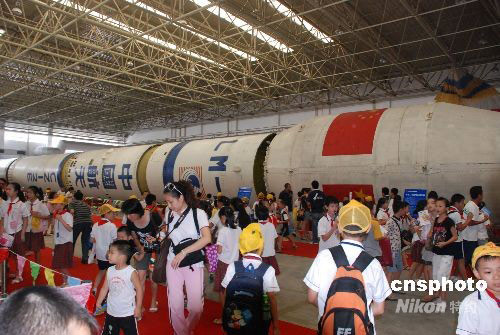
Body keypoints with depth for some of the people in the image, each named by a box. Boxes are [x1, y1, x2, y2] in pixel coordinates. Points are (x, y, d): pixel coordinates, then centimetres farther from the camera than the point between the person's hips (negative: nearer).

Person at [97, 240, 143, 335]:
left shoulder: (131, 272, -19)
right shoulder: (109, 270, -4)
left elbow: (139, 289, -13)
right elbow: (105, 288, 4)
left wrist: (138, 307, -12)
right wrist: (99, 302, -2)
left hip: (128, 313, -5)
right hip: (111, 312, 5)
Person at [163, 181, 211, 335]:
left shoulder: (198, 213, -12)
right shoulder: (169, 215, 2)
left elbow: (207, 238, -23)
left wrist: (183, 252, -26)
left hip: (194, 264, -3)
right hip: (173, 263, 3)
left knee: (196, 306, 0)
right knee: (175, 303, 5)